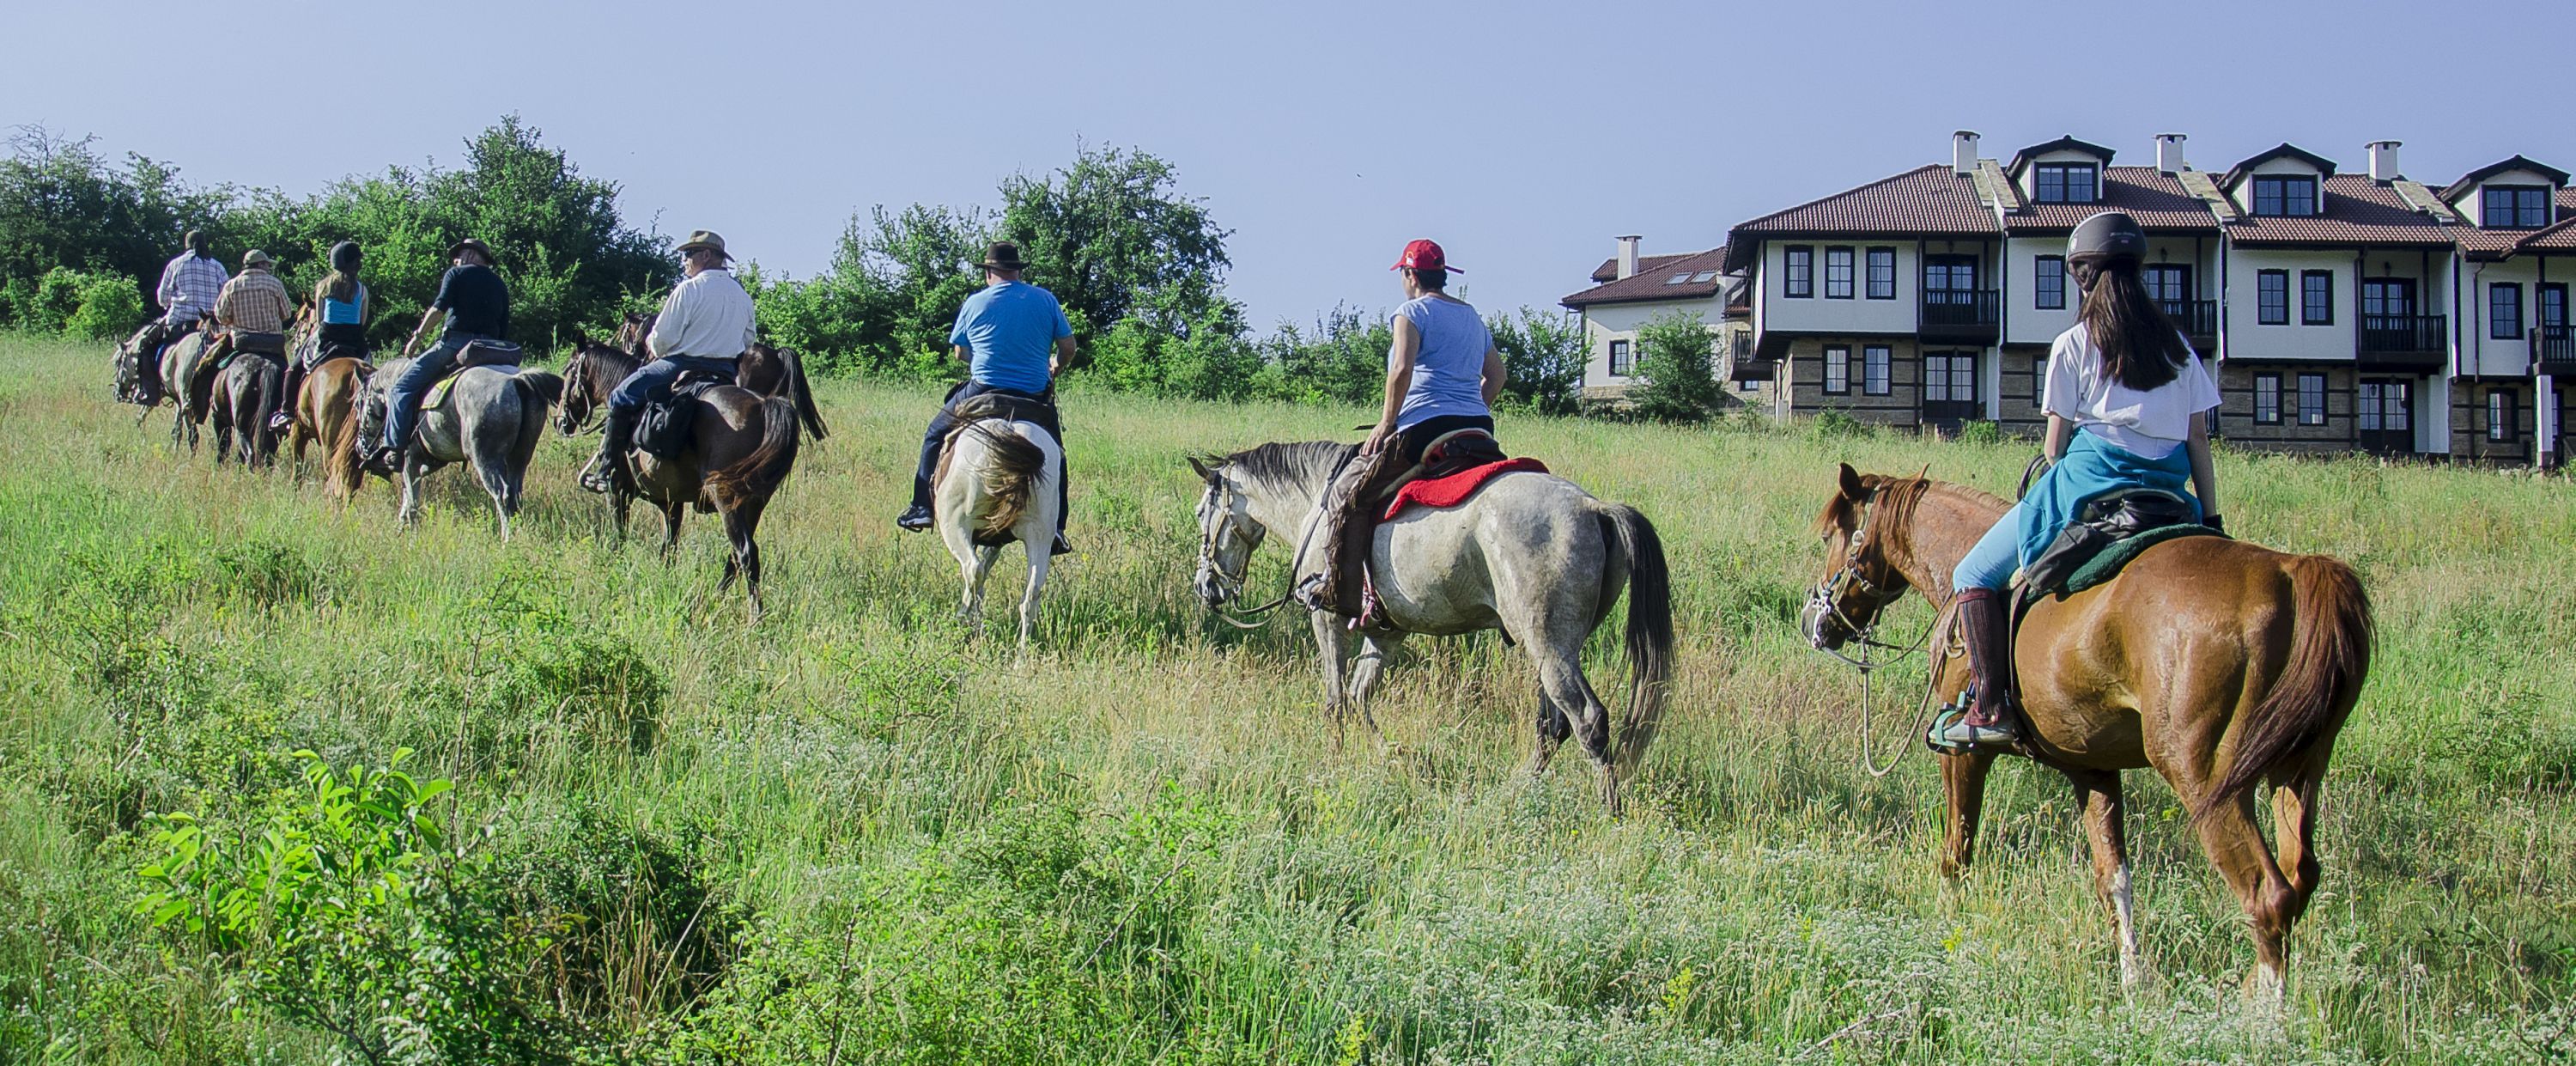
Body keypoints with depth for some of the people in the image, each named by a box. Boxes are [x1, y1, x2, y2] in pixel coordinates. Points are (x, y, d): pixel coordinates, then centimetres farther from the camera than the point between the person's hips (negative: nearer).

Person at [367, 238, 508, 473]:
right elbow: (504, 330, 18)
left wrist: (418, 336, -4)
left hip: (455, 342, -6)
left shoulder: (457, 274, 7)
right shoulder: (500, 285, 23)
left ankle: (394, 449, -16)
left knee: (402, 388, -4)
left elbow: (439, 308, -8)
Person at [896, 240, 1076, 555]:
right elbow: (1068, 348, 4)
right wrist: (1054, 370, 24)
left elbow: (960, 352, 13)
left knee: (936, 434, 20)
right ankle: (1055, 529, 12)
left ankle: (922, 508, 16)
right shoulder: (1045, 299, 3)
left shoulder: (975, 304, 1)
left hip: (982, 394, -1)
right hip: (1036, 397, 1)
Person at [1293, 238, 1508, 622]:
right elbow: (1496, 375, 26)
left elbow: (1402, 369, -15)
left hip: (1426, 426, -8)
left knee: (1348, 492, -1)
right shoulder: (1474, 317, 23)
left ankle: (1338, 588, -9)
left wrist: (1387, 422, -8)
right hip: (1480, 431, 8)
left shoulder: (1413, 311, -1)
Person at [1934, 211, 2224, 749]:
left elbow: (2056, 441, 3)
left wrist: (2050, 495, 21)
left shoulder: (2073, 345, 3)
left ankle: (1989, 707, -11)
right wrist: (2211, 520, 14)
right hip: (2168, 494, 5)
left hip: (2089, 480, -5)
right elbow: (2199, 439, 12)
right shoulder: (2176, 345, 15)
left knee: (1975, 576, 5)